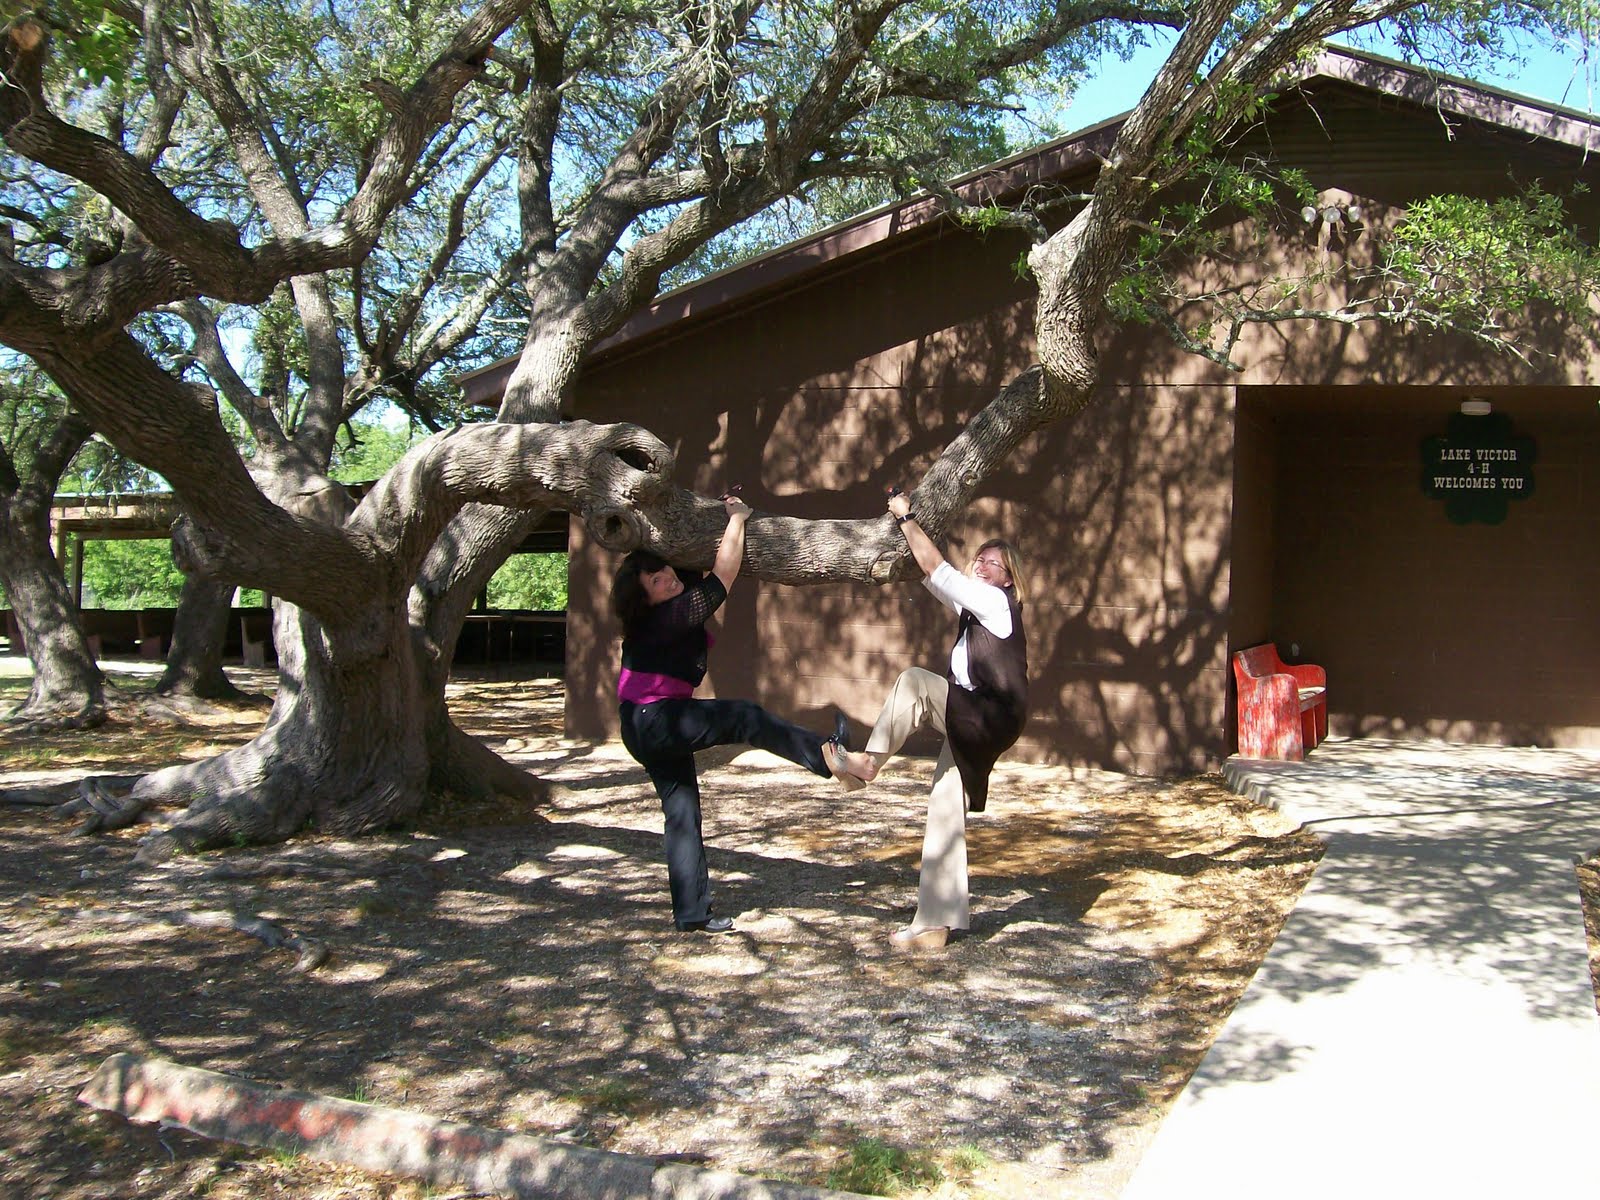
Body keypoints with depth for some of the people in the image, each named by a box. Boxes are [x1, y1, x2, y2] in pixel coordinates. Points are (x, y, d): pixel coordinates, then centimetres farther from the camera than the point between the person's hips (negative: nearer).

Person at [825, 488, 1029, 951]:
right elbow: (931, 576, 26)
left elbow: (937, 569, -9)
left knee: (914, 681, -26)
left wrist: (907, 519, -2)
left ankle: (866, 763, -22)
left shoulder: (996, 601, -5)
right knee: (944, 818, 4)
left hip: (989, 721, -9)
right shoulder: (972, 604, 20)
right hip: (969, 729, 9)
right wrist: (906, 521, 18)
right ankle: (935, 925, 5)